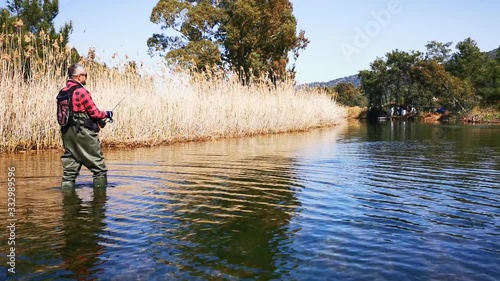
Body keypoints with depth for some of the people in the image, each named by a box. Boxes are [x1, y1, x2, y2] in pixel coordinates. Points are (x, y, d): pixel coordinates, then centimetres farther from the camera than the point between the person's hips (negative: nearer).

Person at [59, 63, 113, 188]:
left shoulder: (63, 92, 10)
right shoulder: (81, 92, -14)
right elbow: (95, 113, -12)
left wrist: (97, 119, 17)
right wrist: (107, 114, 8)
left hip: (67, 133, 8)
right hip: (83, 133, -8)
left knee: (70, 167, 12)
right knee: (99, 166, 3)